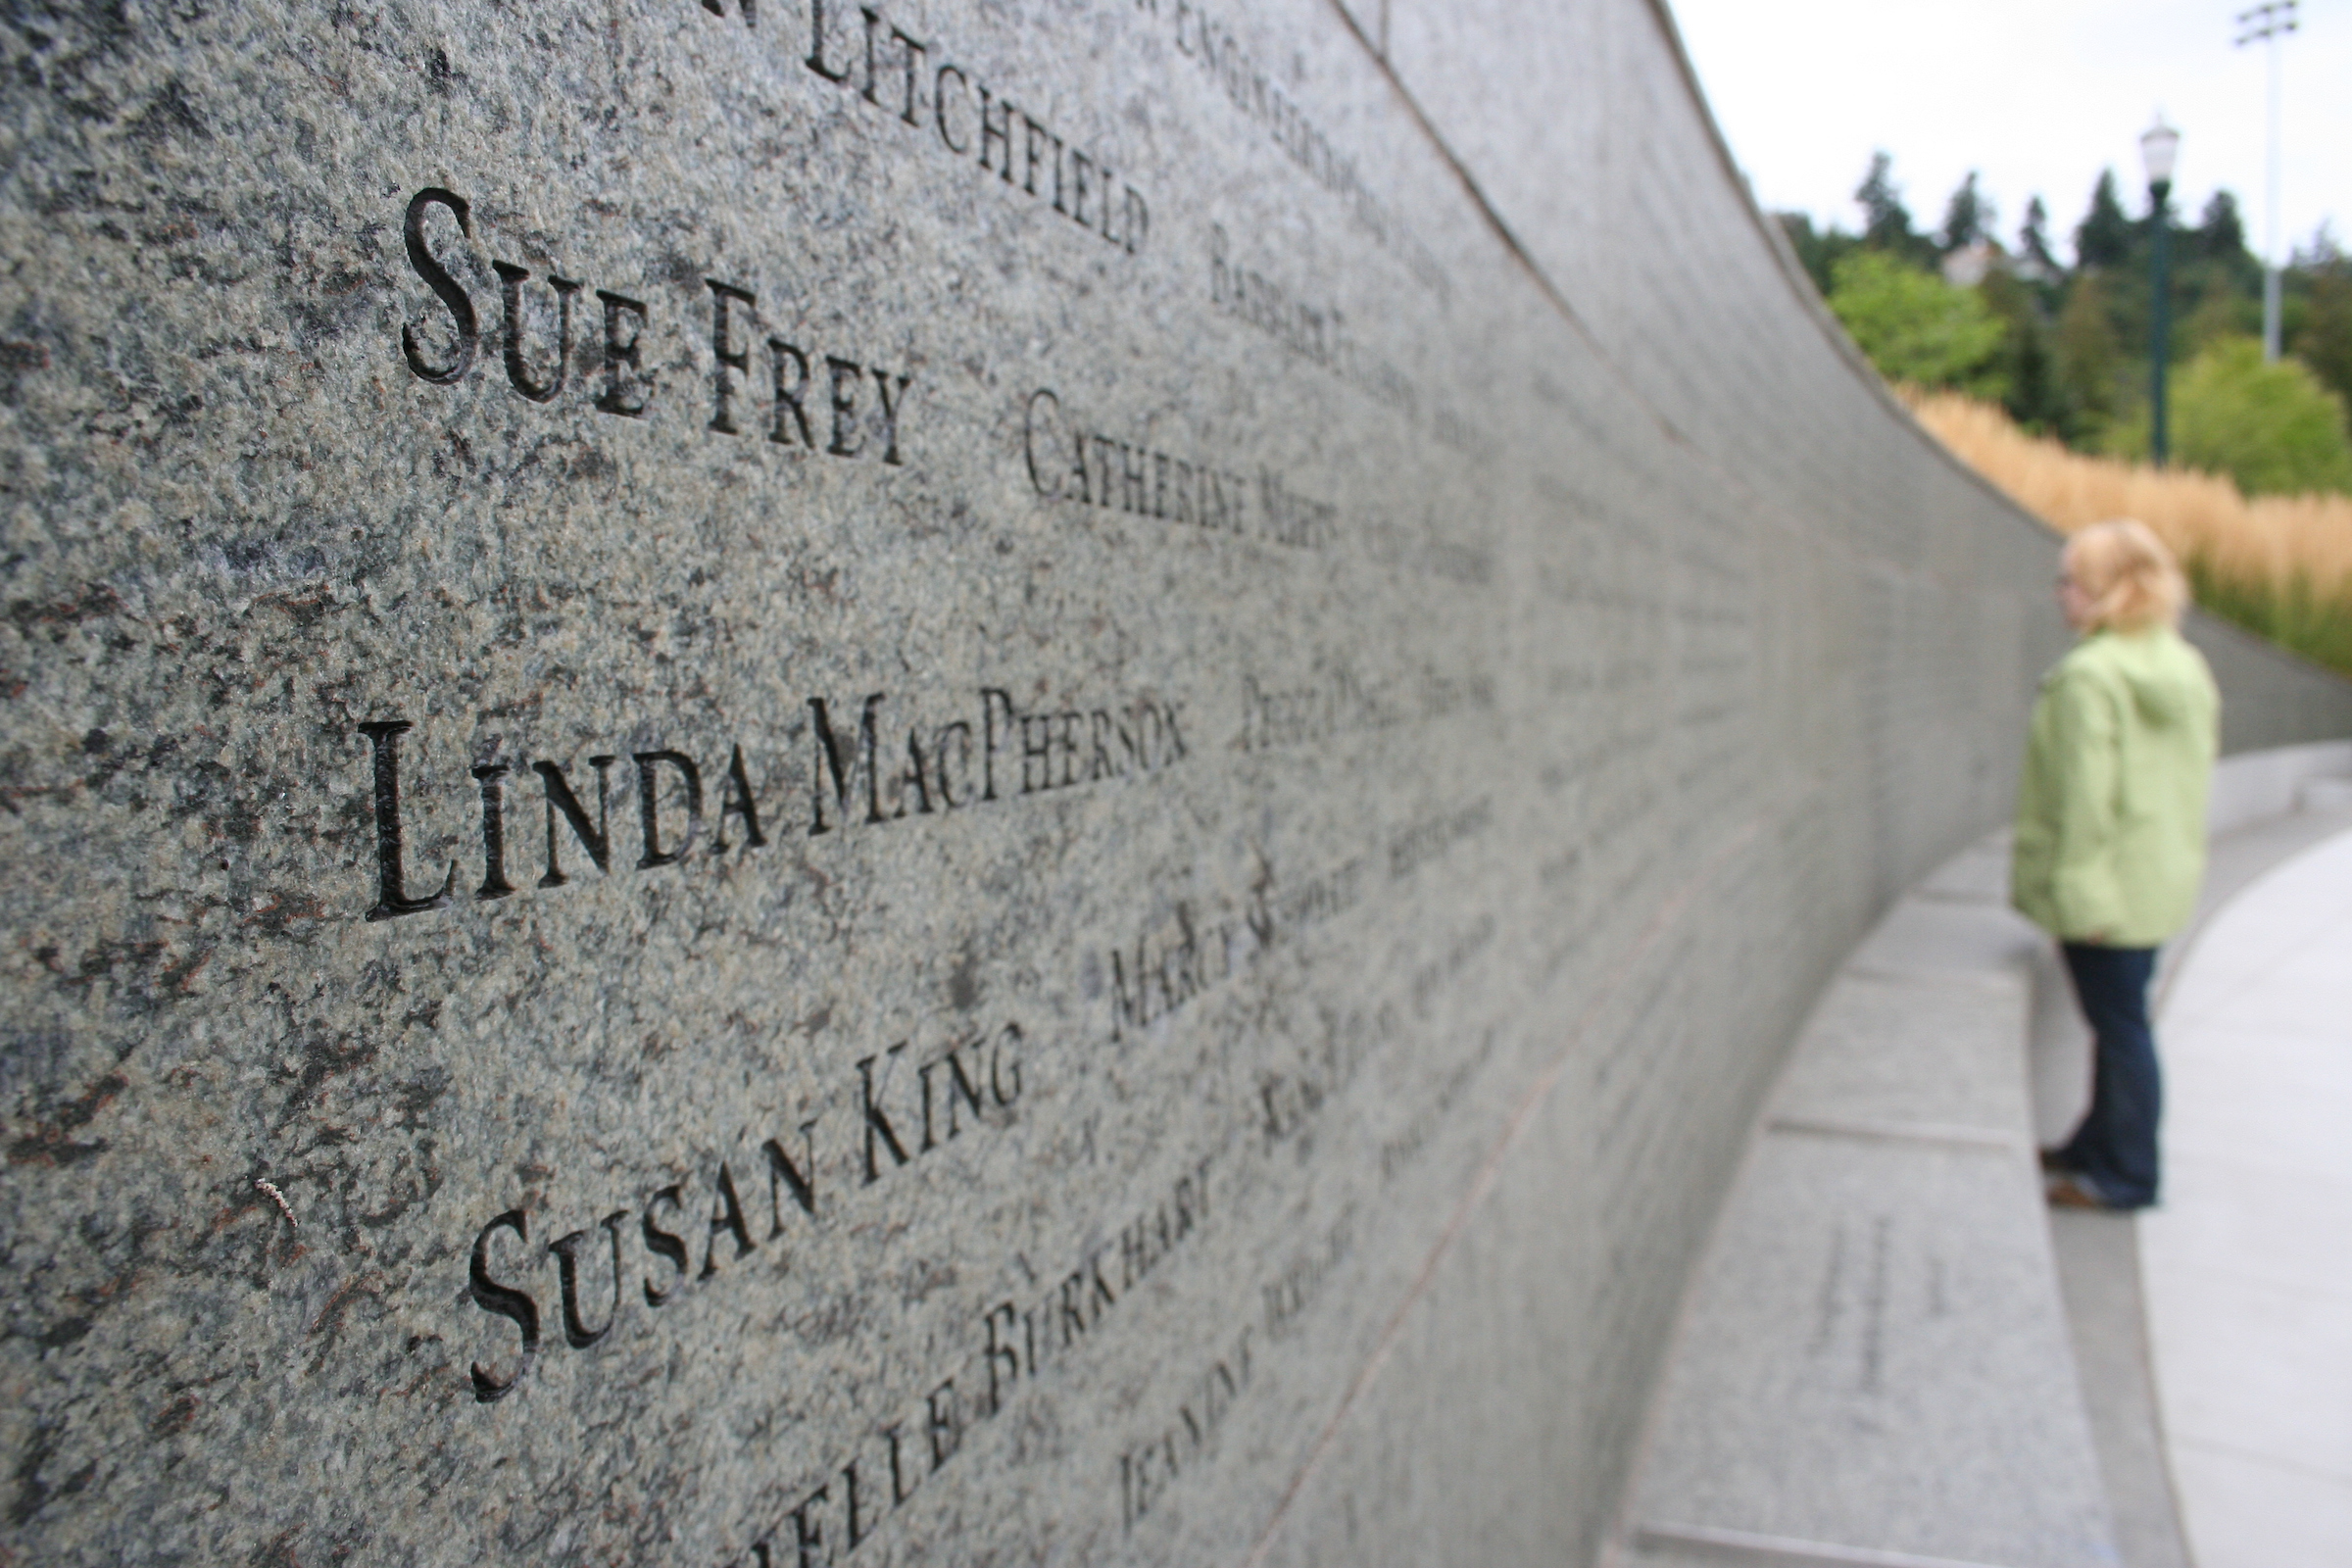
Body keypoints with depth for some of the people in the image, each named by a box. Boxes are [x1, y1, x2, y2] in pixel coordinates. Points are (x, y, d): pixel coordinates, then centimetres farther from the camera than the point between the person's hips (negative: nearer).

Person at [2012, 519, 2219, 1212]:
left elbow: (2085, 794, -21)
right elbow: (2198, 766, 14)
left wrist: (2078, 887, -17)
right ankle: (2099, 1147, 32)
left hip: (2110, 883, -9)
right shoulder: (2187, 667, 8)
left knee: (2118, 1023, 2)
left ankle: (2125, 1174, 14)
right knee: (2121, 1018, 18)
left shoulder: (2089, 676, -20)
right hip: (2160, 880, 9)